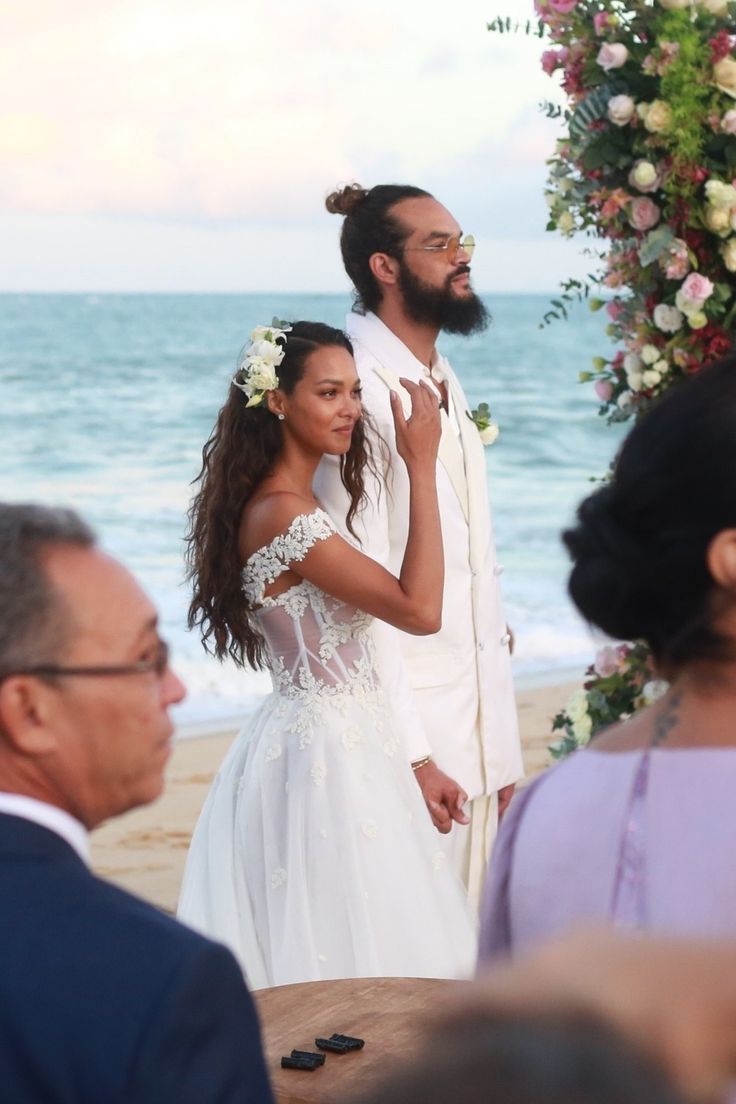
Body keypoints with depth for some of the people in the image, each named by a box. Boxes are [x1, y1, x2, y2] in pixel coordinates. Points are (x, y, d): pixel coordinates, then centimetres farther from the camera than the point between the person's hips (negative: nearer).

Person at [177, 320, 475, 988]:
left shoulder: (296, 503, 10)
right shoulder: (281, 514, -20)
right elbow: (419, 609, -23)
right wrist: (422, 467, -19)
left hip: (330, 739, 10)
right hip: (327, 752, -10)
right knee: (347, 956, -2)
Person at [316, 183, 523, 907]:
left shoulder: (446, 388, 15)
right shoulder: (359, 389, -14)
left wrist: (502, 752, 15)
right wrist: (410, 756, -19)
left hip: (475, 731, 8)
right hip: (404, 734, -8)